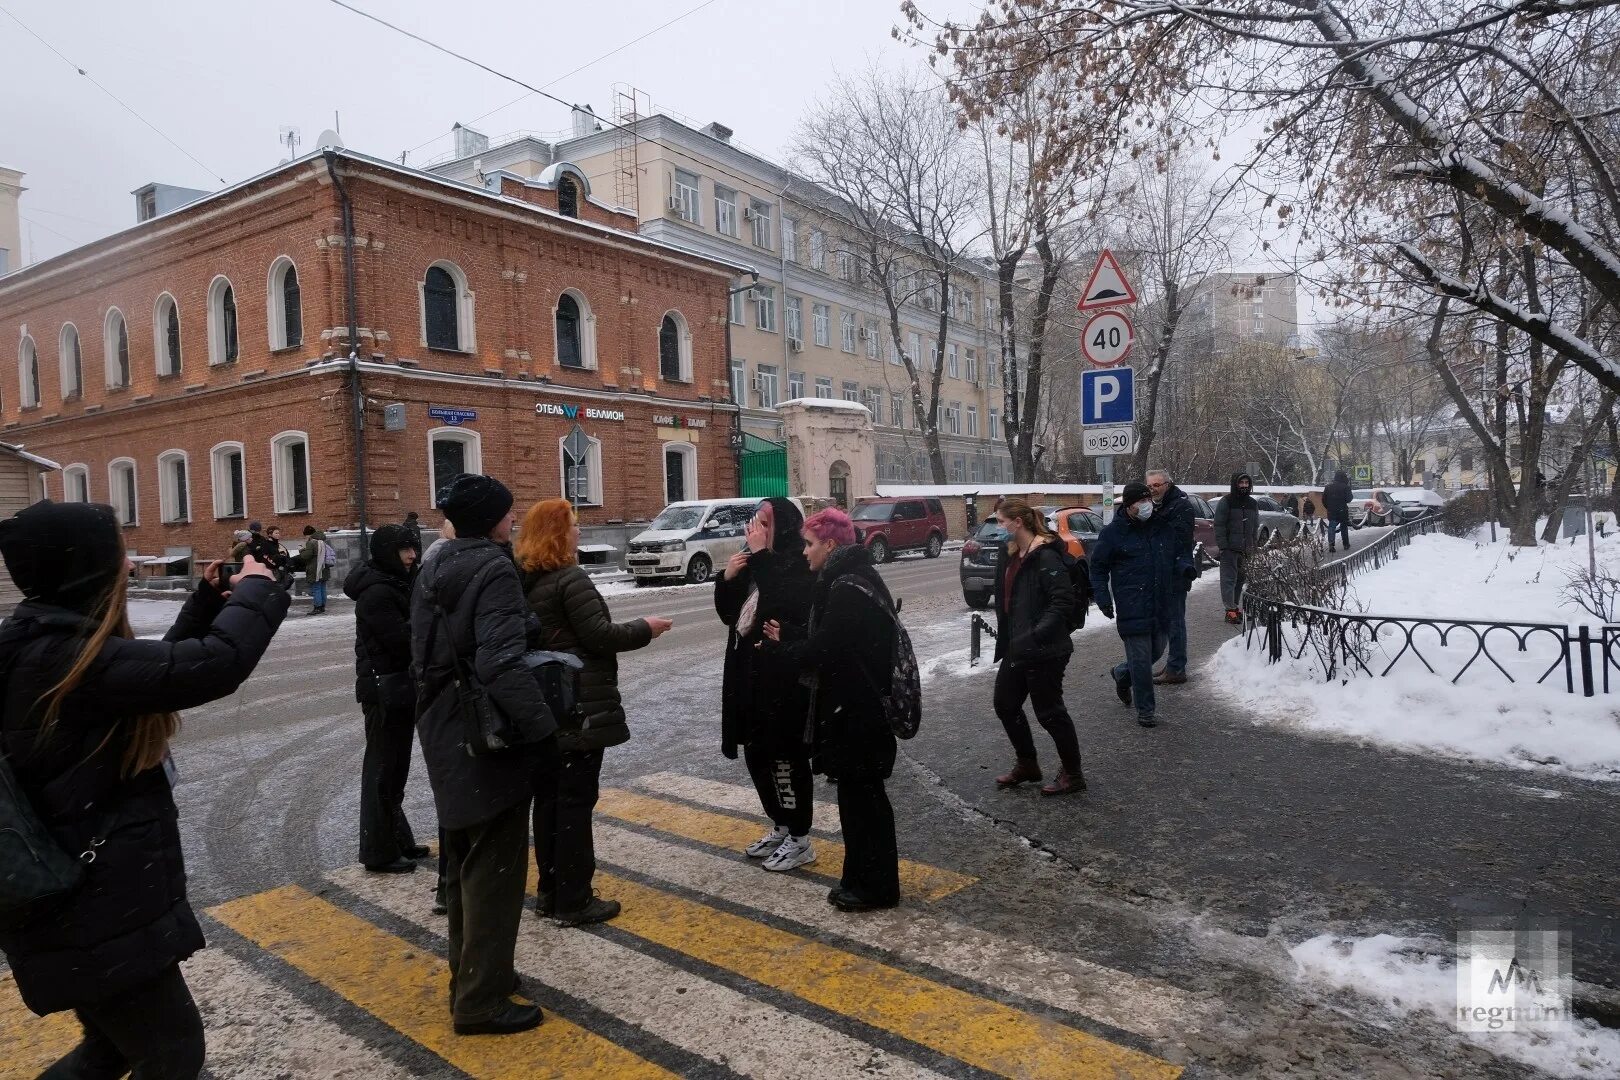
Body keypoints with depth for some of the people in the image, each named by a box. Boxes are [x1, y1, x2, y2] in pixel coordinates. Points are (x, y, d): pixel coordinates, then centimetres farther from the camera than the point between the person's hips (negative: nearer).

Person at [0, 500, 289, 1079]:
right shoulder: (68, 656, -25)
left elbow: (159, 667, 19)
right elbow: (214, 665, -31)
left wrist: (207, 601, 11)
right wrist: (256, 589, -14)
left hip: (84, 898, 10)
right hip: (96, 908, -10)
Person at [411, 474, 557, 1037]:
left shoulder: (434, 570, 9)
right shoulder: (494, 570, -18)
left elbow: (423, 651, 15)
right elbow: (501, 661, -29)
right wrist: (544, 727, -28)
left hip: (446, 735, 9)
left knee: (464, 861, 21)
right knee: (495, 868, 3)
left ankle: (468, 975, 34)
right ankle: (481, 999, 12)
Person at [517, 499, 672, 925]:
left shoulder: (524, 582, 10)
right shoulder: (570, 579, -16)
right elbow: (599, 636, -18)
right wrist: (644, 628, -5)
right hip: (580, 706, -8)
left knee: (548, 797, 14)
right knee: (576, 799, -1)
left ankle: (550, 891, 24)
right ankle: (573, 901, 7)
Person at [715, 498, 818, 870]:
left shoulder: (800, 565, -14)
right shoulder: (755, 563, 11)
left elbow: (782, 602, -32)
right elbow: (728, 614, 12)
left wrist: (760, 556, -26)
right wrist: (728, 578, -5)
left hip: (785, 679, -9)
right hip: (751, 675, 9)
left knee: (787, 757, 1)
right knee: (757, 755, 16)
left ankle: (800, 840, 17)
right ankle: (780, 827, 33)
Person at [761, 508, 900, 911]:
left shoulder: (847, 590, -21)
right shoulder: (849, 579, 11)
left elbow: (822, 651, -22)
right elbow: (829, 641, 15)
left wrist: (775, 649, -8)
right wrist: (787, 638, 6)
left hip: (856, 710, -10)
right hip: (856, 706, 10)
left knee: (862, 795, 2)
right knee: (859, 794, 17)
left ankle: (876, 886, 15)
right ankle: (861, 878, 29)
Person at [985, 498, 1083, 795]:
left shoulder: (1045, 556, -19)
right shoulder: (1015, 555, 11)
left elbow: (1063, 601, -25)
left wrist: (1036, 635, -30)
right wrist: (1004, 638, 14)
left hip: (1044, 651, -10)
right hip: (1016, 649, 10)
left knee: (1049, 712, 2)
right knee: (1005, 704, 17)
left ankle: (1072, 774, 20)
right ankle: (1027, 764, 34)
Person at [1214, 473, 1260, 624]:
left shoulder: (1252, 503, 14)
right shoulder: (1226, 502, -5)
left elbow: (1255, 527, 20)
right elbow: (1219, 525, -8)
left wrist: (1254, 546, 14)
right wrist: (1223, 545, -14)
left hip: (1246, 549, 6)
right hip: (1230, 548, -6)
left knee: (1241, 578, 11)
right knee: (1229, 578, -8)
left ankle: (1235, 607, 21)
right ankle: (1230, 609, -9)